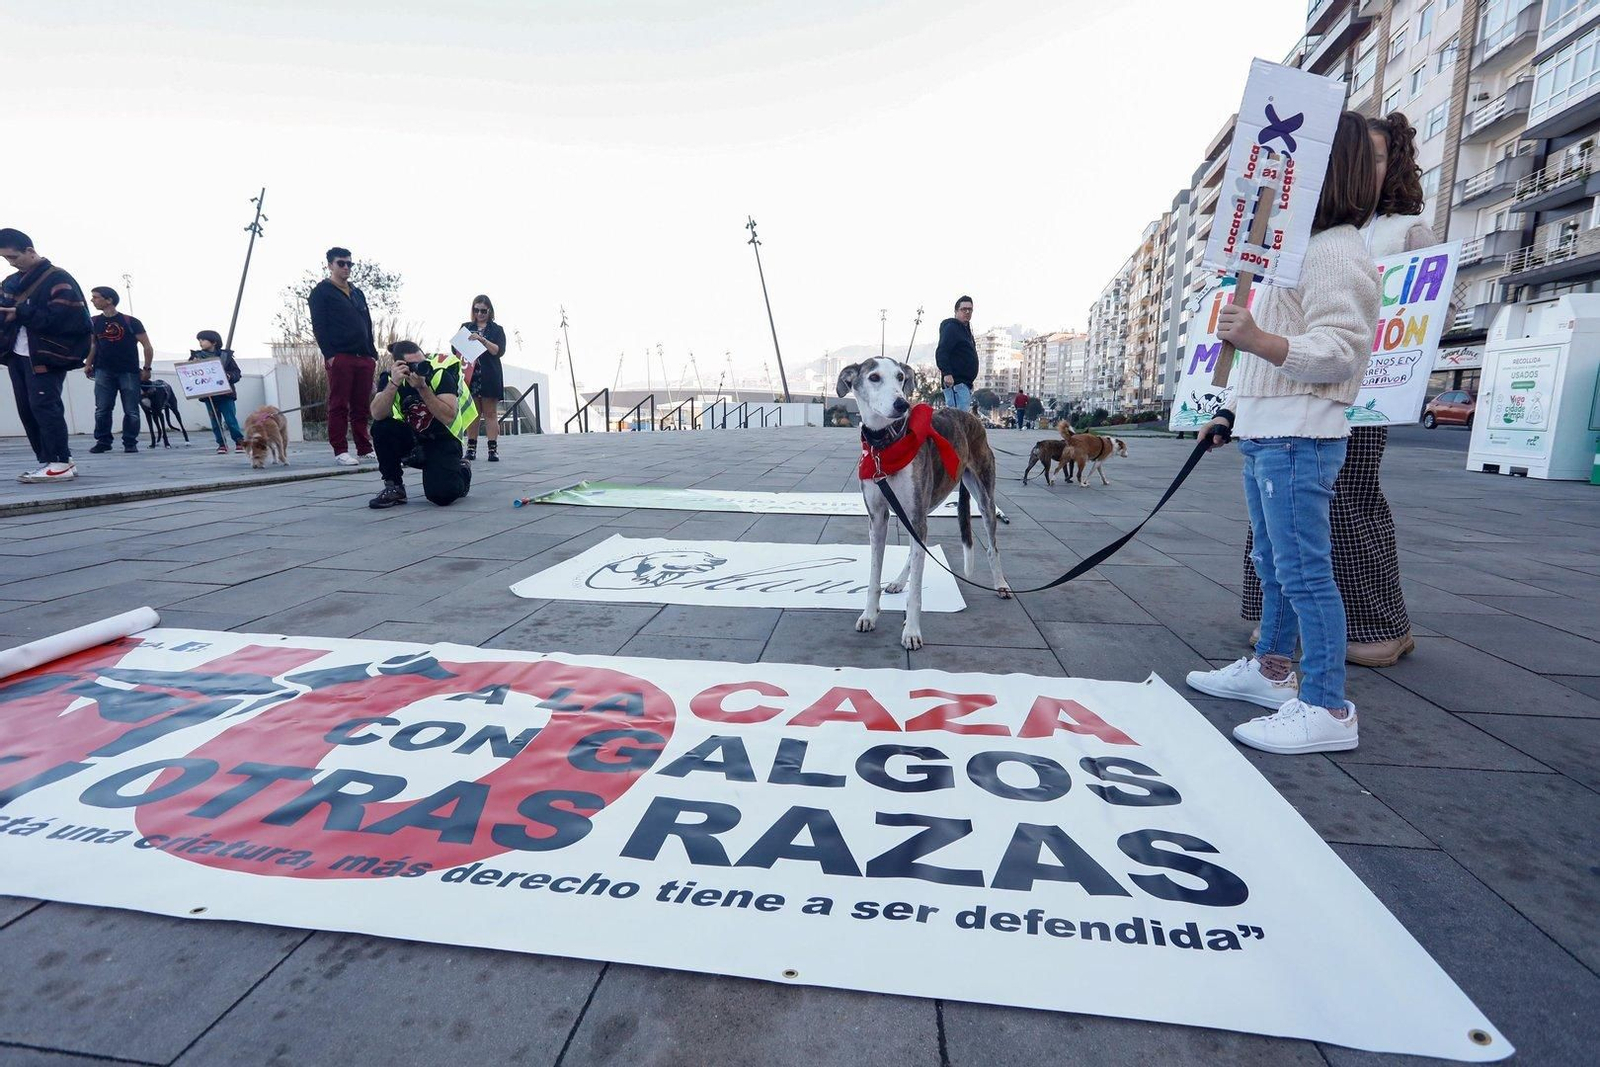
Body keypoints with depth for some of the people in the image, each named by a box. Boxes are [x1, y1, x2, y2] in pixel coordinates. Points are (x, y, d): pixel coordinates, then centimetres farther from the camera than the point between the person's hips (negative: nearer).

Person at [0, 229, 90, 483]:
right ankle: (47, 462, 8)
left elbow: (64, 318, -15)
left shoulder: (57, 279, -5)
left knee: (44, 406, -12)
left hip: (45, 356, -8)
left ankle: (62, 463, -10)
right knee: (27, 410, 5)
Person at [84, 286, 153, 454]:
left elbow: (147, 346, 0)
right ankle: (103, 441, 2)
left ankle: (130, 443, 5)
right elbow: (93, 344, 21)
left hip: (129, 371, -3)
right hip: (103, 371, 3)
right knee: (102, 409, -4)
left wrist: (146, 368, -4)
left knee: (131, 411, -3)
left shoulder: (130, 322, -1)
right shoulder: (94, 322, 10)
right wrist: (88, 364, 11)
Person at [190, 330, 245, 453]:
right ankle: (221, 444, 9)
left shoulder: (225, 355, 2)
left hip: (225, 394, -3)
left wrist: (229, 376, -18)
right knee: (215, 422, 5)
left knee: (231, 420, -4)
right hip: (209, 396, 3)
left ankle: (239, 442, 5)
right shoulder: (197, 356, 7)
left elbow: (237, 373, 1)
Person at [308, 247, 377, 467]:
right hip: (339, 357, -6)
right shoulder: (321, 292, 5)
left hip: (364, 358, 6)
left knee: (362, 406, 6)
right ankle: (340, 451, -3)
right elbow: (318, 326, -4)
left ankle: (364, 449, 10)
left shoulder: (358, 293, 23)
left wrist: (373, 354, 13)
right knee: (339, 405, -4)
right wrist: (329, 354, -14)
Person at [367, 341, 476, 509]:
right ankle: (394, 487, -8)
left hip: (442, 440, -3)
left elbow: (448, 417, -28)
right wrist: (394, 383, -36)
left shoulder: (440, 374, -18)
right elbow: (377, 416, -25)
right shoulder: (389, 376, -10)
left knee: (442, 494, -24)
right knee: (381, 428, -27)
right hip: (410, 438, 4)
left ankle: (462, 471, 13)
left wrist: (422, 388, -33)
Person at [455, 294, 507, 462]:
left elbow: (499, 351, -5)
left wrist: (482, 340, -16)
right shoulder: (466, 327, 16)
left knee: (490, 413, -3)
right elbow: (456, 349, 14)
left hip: (489, 377, -2)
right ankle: (471, 449, 4)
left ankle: (493, 449, -4)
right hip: (469, 375, 2)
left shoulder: (497, 329, 8)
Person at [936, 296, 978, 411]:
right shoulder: (951, 327, -8)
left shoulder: (965, 330, 23)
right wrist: (947, 373, -31)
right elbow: (941, 353, -20)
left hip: (966, 384, 11)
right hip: (956, 383, -10)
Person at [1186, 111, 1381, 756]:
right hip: (1265, 435, 11)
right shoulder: (1297, 250, 21)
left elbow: (1341, 351, -20)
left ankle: (1327, 709, -3)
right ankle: (1269, 669, 29)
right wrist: (1236, 413, 26)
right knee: (1274, 566, 17)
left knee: (1303, 572, -9)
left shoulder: (1334, 251, -10)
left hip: (1299, 440, -11)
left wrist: (1257, 340, -35)